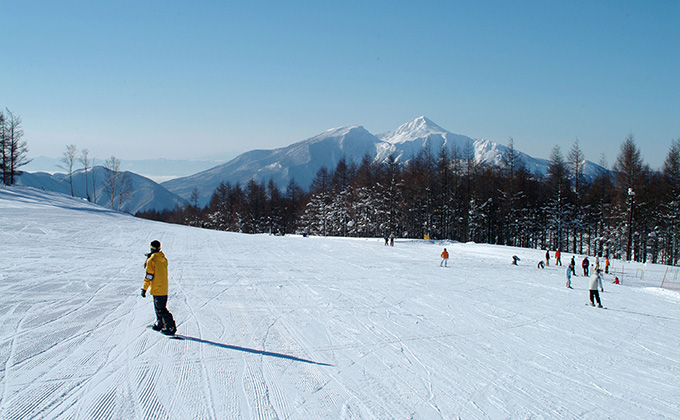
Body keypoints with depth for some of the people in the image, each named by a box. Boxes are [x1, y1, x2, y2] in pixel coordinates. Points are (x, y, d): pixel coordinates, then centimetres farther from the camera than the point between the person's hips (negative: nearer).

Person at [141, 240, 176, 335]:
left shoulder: (151, 260, -15)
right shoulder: (164, 259, 6)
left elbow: (149, 276, -16)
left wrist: (144, 289, -9)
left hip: (157, 289, -8)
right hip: (164, 288, 8)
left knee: (161, 309, -5)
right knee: (159, 307, 22)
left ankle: (171, 327, -9)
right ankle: (159, 324, 33)